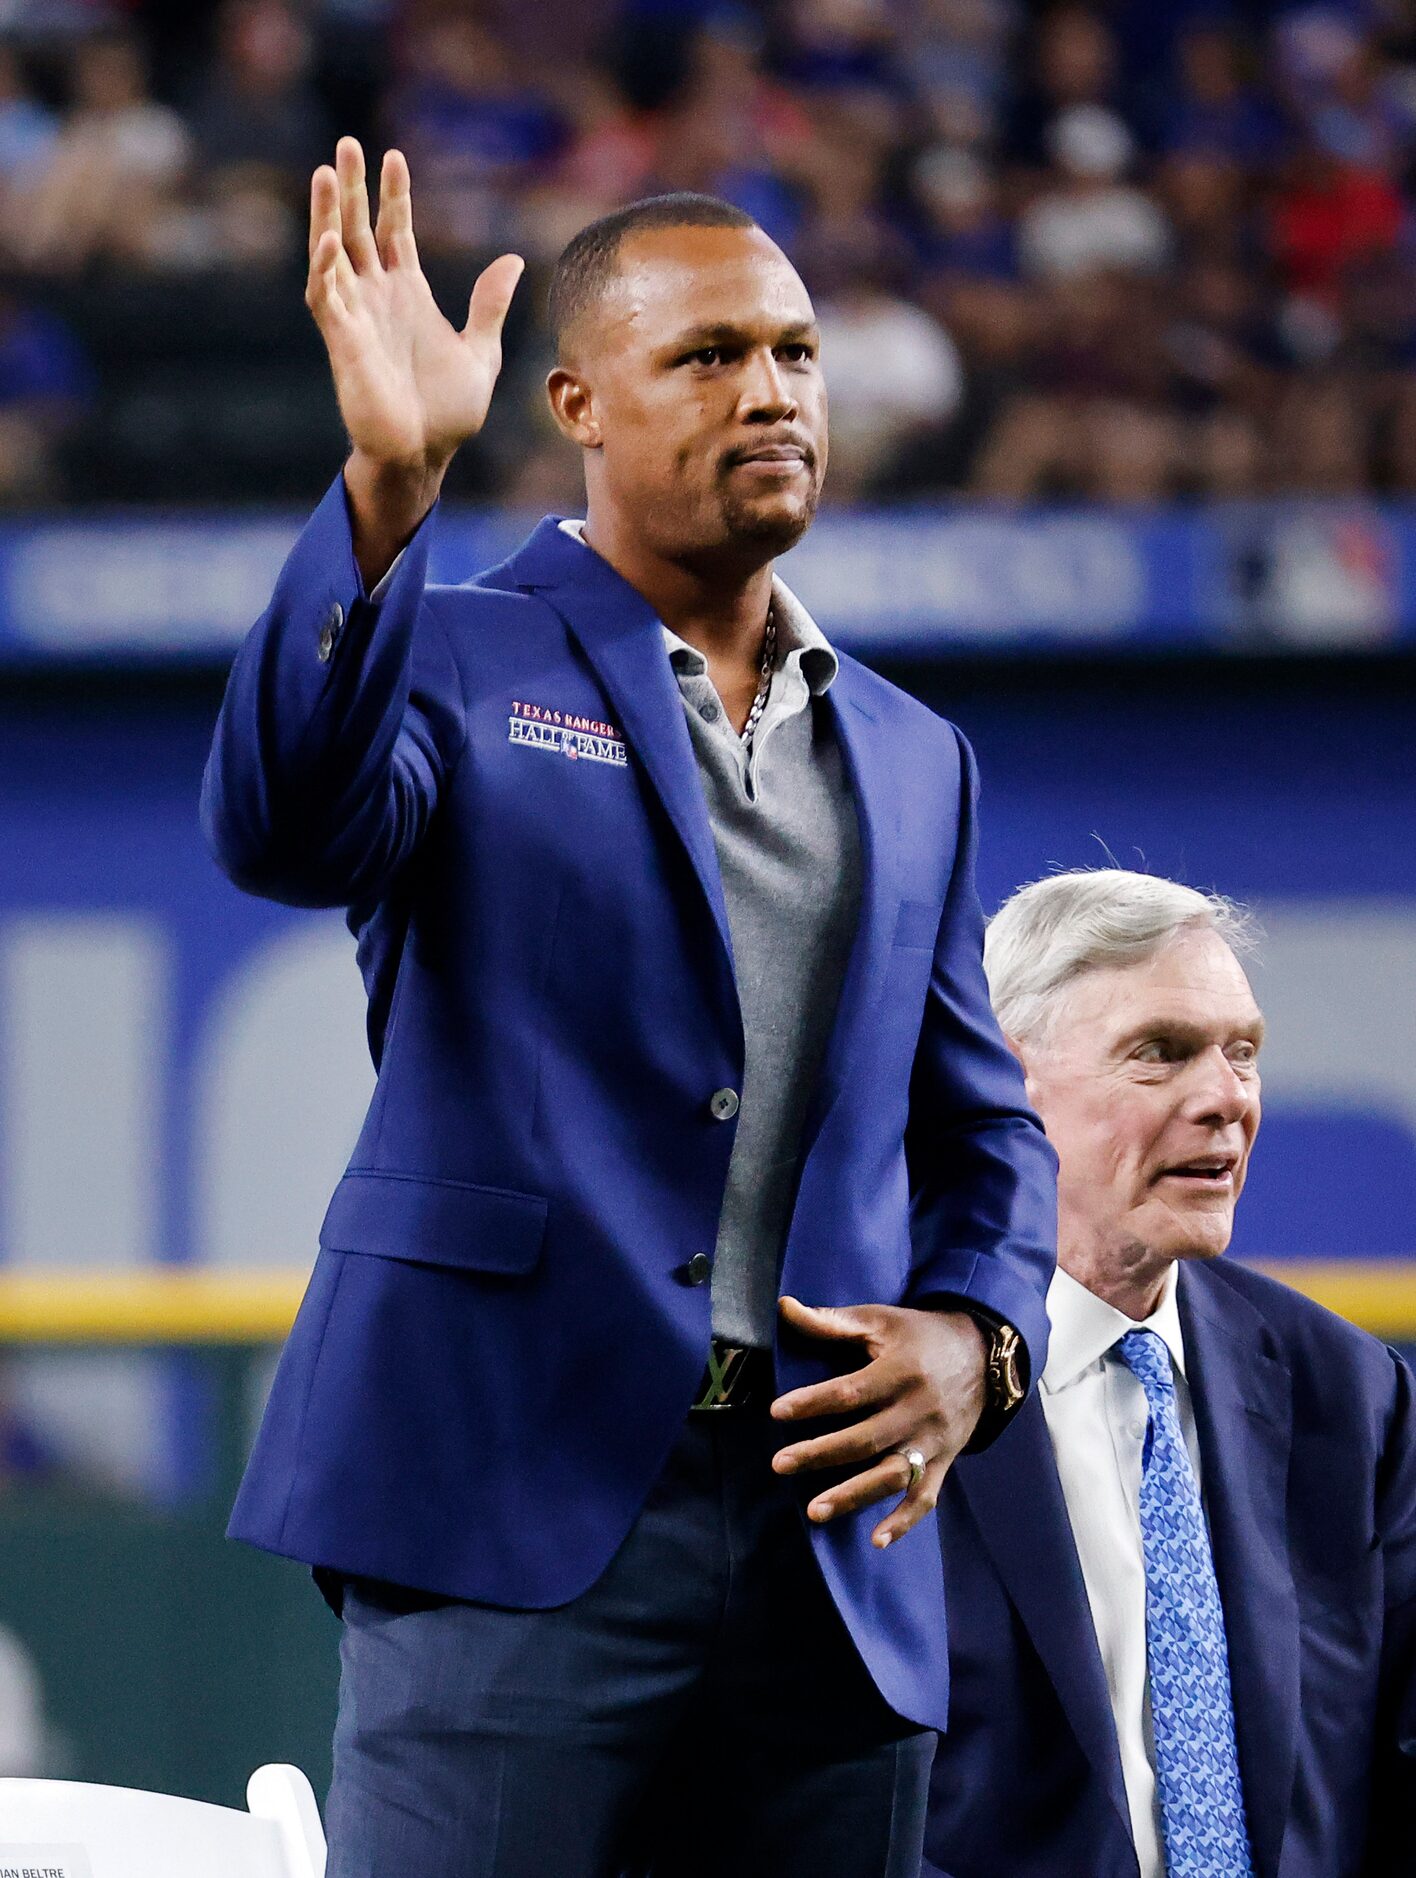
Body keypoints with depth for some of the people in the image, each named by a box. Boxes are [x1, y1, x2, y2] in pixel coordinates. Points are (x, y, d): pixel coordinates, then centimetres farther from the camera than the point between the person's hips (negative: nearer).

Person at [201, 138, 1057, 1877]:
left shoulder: (910, 757, 20)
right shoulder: (460, 663, 4)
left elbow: (983, 1124, 23)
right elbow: (283, 830, -18)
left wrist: (975, 1335, 2)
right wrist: (388, 481, -28)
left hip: (828, 1535, 5)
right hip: (516, 1505, -5)